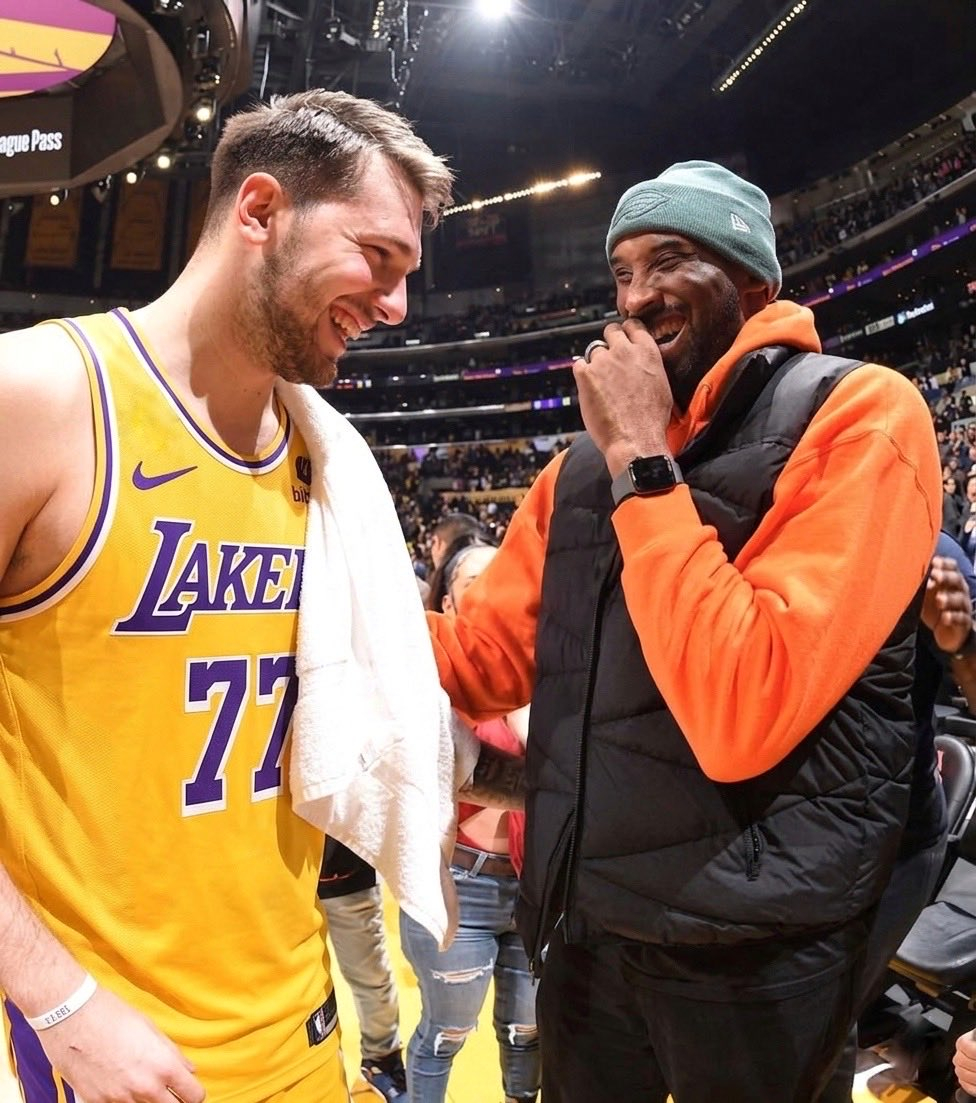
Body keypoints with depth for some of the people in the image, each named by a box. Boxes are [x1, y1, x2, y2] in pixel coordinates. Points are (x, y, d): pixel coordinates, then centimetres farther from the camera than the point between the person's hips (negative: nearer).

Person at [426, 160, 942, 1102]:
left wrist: (642, 461, -21)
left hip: (750, 941, -5)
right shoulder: (590, 455, 5)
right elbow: (485, 652, 4)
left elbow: (743, 716, -26)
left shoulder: (858, 415, -15)